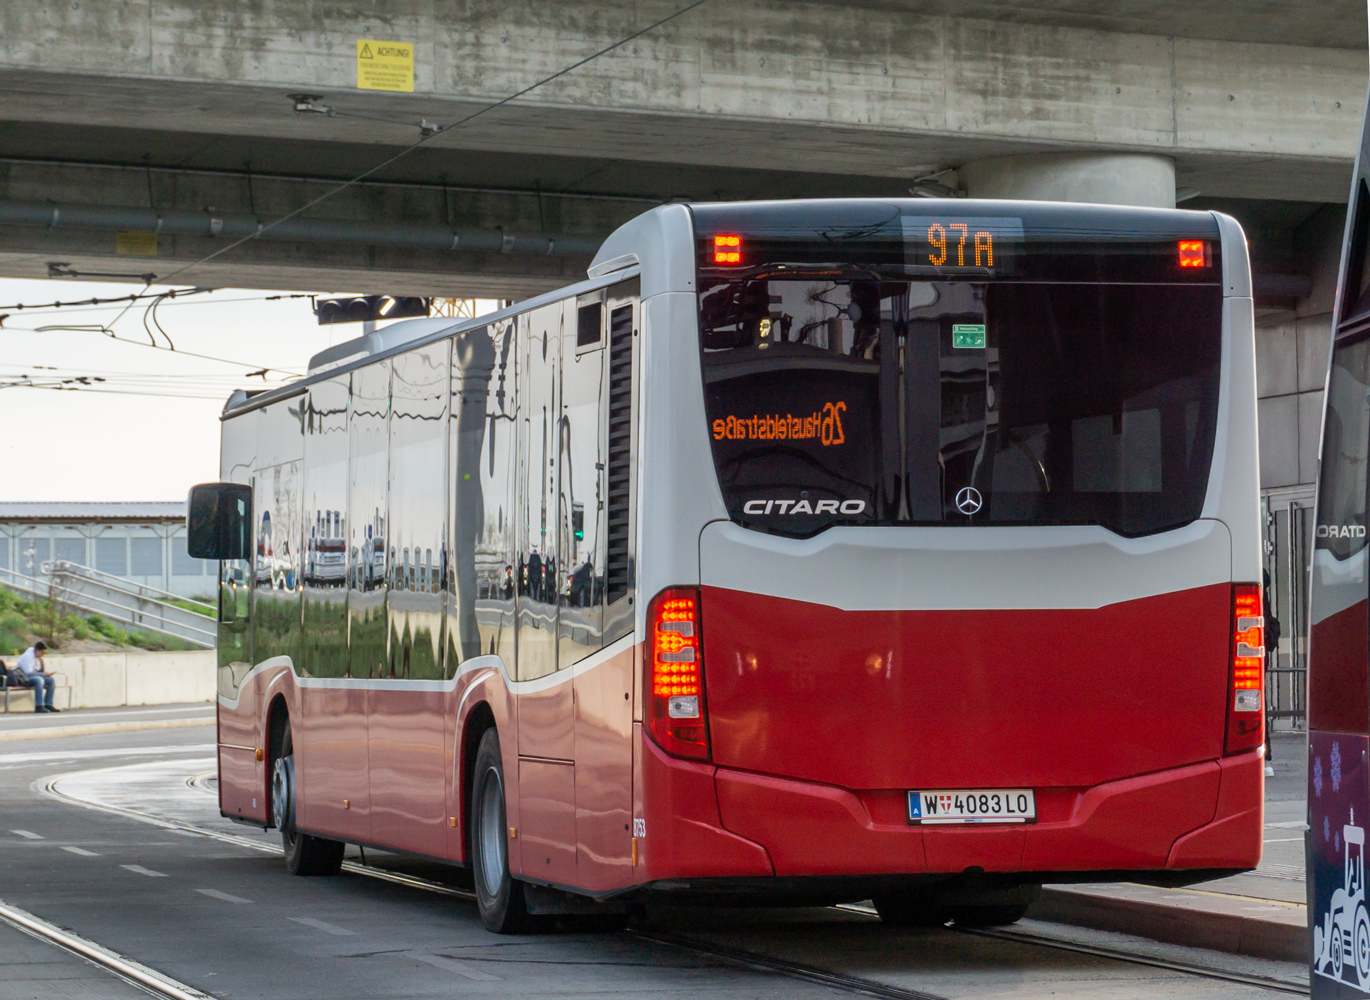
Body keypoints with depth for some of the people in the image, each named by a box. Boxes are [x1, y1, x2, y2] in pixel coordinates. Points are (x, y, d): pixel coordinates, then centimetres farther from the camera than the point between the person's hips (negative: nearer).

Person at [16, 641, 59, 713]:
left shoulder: (38, 657, 9)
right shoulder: (27, 656, -19)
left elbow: (41, 670, 15)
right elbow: (28, 673, -26)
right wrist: (44, 674, -24)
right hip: (24, 679, -9)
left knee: (52, 680, -8)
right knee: (39, 680, -37)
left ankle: (48, 704, -10)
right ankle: (39, 706, -41)